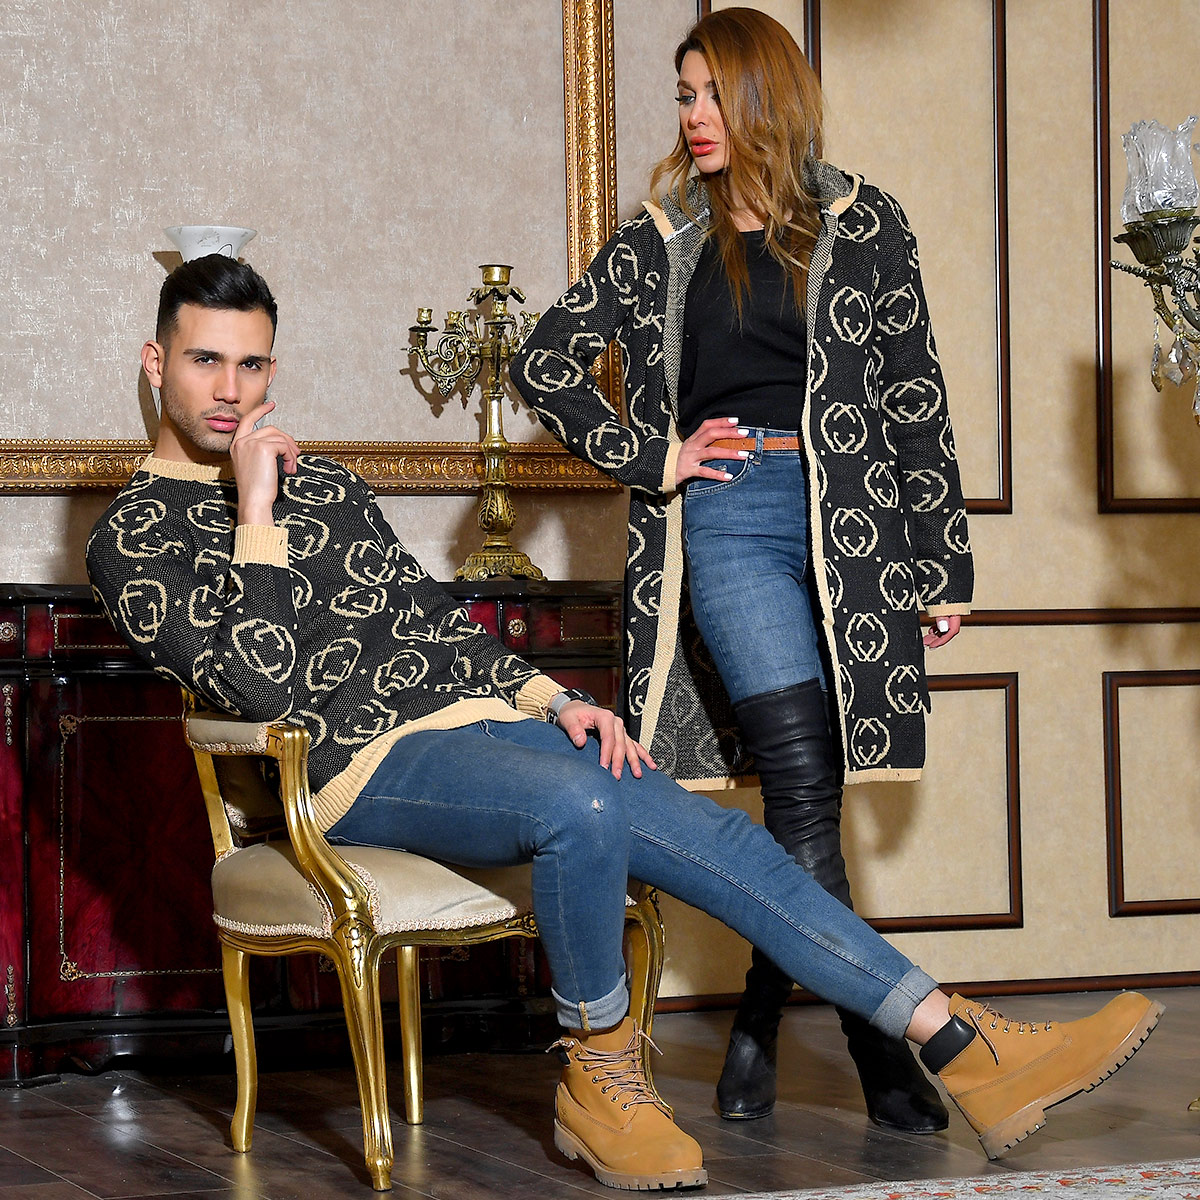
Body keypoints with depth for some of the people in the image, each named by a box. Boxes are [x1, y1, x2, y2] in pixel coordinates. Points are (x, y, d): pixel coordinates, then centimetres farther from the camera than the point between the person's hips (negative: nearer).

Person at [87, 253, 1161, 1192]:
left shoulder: (326, 484, 22)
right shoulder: (135, 536, 0)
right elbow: (261, 683, -14)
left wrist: (549, 699, 8)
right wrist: (256, 514, -13)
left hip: (475, 724, 7)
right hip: (365, 768, -7)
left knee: (719, 838, -10)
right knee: (580, 808, -35)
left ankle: (968, 1049, -13)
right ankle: (598, 1076, -13)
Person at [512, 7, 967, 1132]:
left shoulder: (862, 225, 10)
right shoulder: (662, 241, 11)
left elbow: (914, 398, 8)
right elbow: (544, 361, 13)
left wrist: (945, 563, 5)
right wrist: (650, 457, 3)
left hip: (851, 519, 1)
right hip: (727, 521, -1)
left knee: (805, 791, 0)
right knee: (805, 785, -13)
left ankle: (756, 1028, 15)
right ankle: (879, 1047, -10)